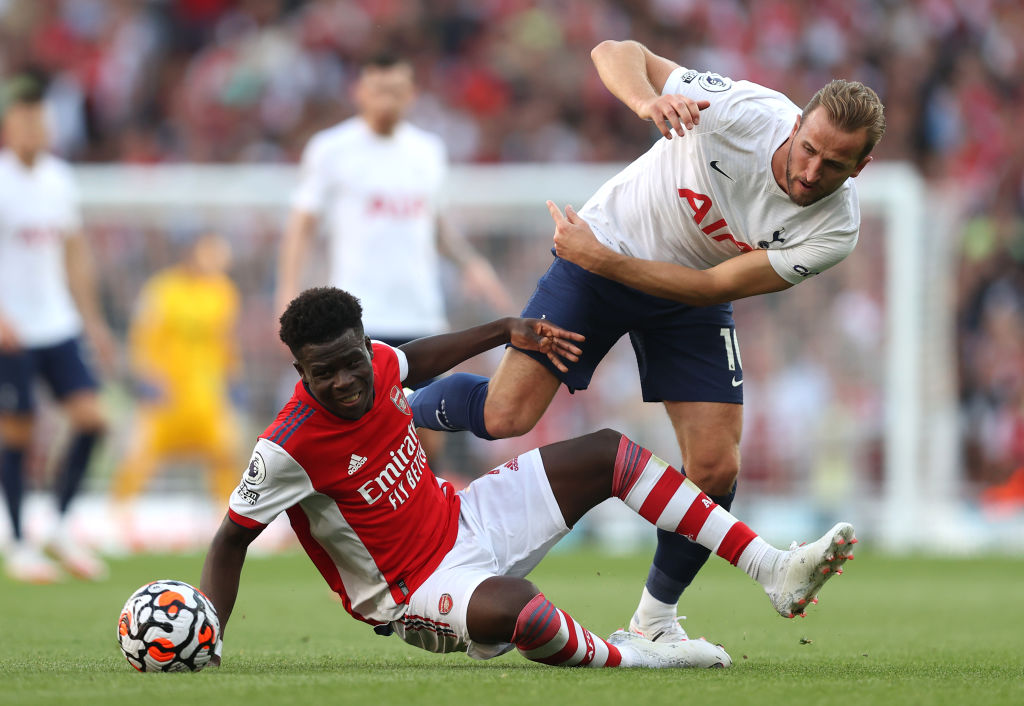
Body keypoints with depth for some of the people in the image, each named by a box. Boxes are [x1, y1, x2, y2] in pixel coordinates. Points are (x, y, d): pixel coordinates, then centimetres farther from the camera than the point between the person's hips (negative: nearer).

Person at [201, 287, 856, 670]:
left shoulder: (376, 363, -8)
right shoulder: (289, 448, -28)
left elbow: (413, 360, 18)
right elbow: (231, 539, -18)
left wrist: (507, 331, 20)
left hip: (462, 520, 9)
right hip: (420, 591, -8)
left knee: (609, 452, 6)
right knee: (513, 607, -43)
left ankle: (774, 570, 7)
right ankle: (621, 656, -9)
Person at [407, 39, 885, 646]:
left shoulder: (834, 229, -24)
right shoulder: (743, 110, -30)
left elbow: (716, 286, -23)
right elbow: (614, 52, -23)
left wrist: (601, 260, -28)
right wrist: (647, 100, -45)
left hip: (693, 296, 3)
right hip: (601, 254, -2)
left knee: (716, 469, -8)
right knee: (506, 416, -13)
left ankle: (656, 614, 17)